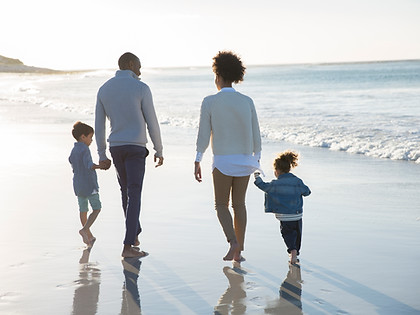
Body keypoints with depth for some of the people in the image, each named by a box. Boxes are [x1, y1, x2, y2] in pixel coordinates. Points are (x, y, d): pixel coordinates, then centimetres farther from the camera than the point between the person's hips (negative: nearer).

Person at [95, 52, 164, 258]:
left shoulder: (104, 89, 6)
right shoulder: (141, 88, -9)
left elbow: (99, 125, 6)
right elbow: (152, 122, -7)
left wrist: (102, 156, 12)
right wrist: (159, 151, 4)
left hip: (115, 148, 5)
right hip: (135, 148, -5)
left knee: (127, 190, 23)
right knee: (134, 196, -7)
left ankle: (134, 233, 34)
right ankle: (128, 246, -12)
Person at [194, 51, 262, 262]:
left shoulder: (209, 102, -7)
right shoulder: (247, 101, 1)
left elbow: (203, 135, -8)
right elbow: (255, 135, 3)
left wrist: (197, 162, -1)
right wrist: (257, 159, 14)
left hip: (222, 161, -3)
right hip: (244, 161, 3)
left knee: (221, 206, 10)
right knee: (239, 204, 14)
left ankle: (233, 242, -13)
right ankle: (238, 252, 14)